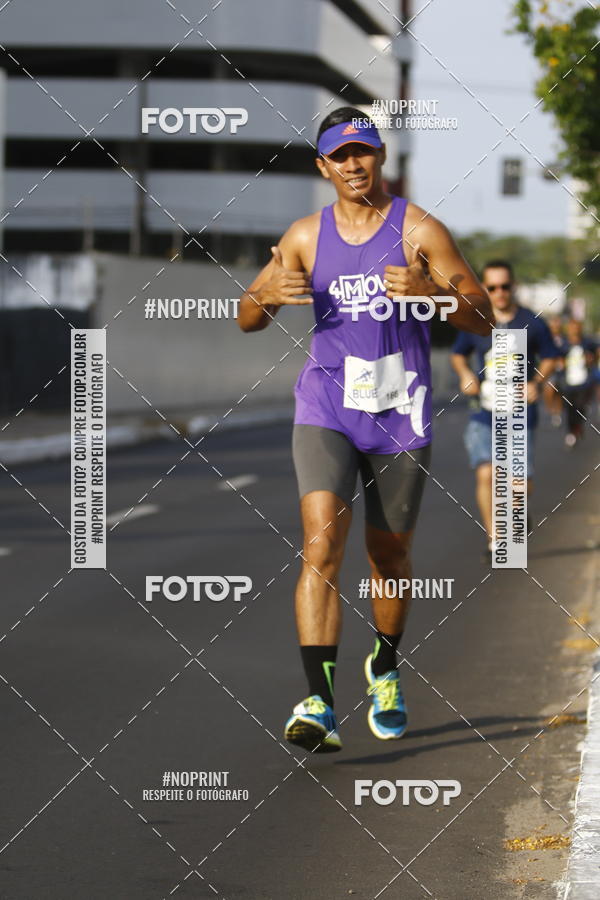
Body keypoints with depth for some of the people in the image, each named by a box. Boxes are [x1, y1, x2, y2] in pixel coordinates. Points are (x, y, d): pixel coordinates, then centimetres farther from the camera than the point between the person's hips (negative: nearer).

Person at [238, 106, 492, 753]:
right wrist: (269, 295, -11)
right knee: (321, 544, -18)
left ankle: (385, 667, 41)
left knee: (389, 556, 12)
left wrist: (431, 290, -24)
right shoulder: (305, 237, 5)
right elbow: (245, 319, 13)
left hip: (399, 414, 0)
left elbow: (483, 320, -4)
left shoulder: (418, 230, -2)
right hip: (326, 408, 0)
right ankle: (319, 705, -24)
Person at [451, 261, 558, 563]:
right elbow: (458, 354, 17)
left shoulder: (533, 324, -2)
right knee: (485, 474, -16)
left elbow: (549, 359, 9)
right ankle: (494, 540, -3)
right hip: (484, 415, 1)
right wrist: (465, 374, -4)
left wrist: (537, 381, -10)